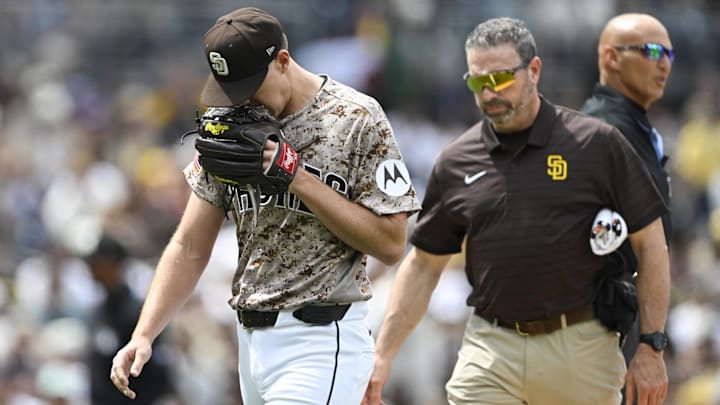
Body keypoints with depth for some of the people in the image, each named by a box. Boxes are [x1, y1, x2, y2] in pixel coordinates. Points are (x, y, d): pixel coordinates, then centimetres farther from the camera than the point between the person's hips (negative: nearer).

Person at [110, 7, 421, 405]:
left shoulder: (357, 119, -7)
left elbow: (391, 244, -10)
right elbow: (189, 248, 9)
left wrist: (300, 178, -16)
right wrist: (143, 335, -4)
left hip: (320, 345, -6)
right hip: (251, 340, 6)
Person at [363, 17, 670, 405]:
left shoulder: (596, 143, -2)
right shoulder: (456, 162, 7)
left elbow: (650, 244, 0)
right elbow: (423, 265, 14)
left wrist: (651, 348, -4)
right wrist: (382, 355, 6)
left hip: (580, 345, -2)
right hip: (490, 349, 2)